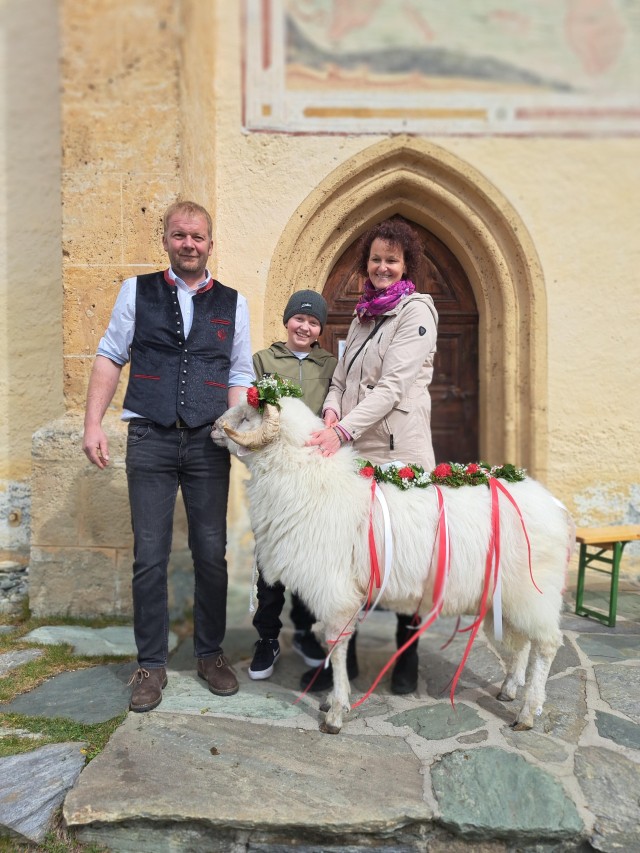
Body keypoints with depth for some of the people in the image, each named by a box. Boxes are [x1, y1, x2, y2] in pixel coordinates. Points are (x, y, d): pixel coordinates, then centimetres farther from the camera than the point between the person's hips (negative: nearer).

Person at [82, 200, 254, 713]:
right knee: (150, 557, 3)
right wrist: (93, 423, -3)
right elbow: (109, 357, 6)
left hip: (209, 442, 1)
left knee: (211, 554, 6)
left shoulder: (232, 303, 10)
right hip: (150, 440, 0)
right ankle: (151, 665, 18)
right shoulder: (137, 291, 9)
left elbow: (240, 376, 9)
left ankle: (210, 654, 24)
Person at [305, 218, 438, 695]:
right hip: (355, 452, 6)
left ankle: (408, 658, 21)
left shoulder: (416, 311, -2)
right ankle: (343, 653, 22)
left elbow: (393, 385, -14)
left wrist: (343, 430, -23)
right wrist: (331, 411, -3)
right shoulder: (364, 315, 21)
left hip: (397, 453, -6)